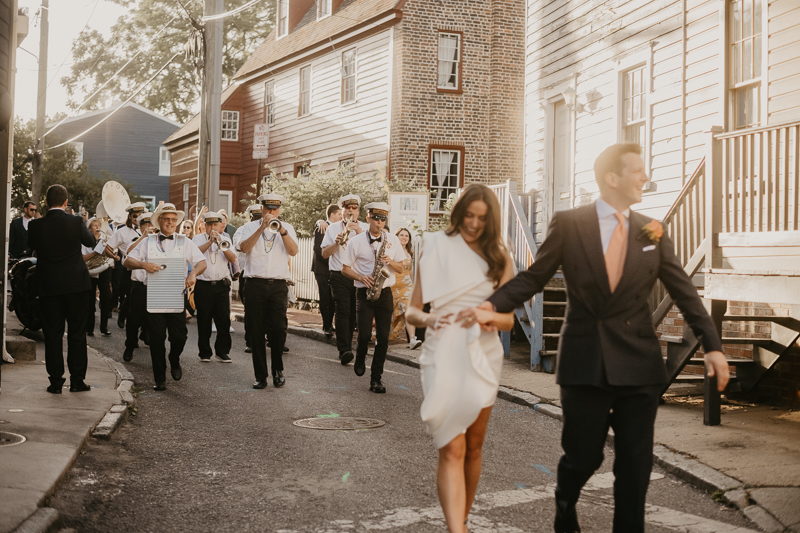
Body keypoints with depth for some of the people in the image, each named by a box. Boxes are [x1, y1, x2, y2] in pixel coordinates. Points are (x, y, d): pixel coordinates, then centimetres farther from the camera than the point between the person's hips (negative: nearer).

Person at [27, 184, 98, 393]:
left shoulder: (36, 225, -7)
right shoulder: (76, 222, -10)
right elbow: (91, 242, 8)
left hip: (48, 286, 1)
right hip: (76, 284, -1)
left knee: (52, 335, 8)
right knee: (77, 333, 7)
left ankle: (56, 381, 9)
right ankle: (77, 380, 8)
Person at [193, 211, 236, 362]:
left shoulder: (225, 239, 11)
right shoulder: (199, 238, 6)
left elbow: (232, 259, -4)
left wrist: (222, 245, -18)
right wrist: (210, 241, -23)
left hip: (221, 285, 1)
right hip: (203, 285, -1)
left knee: (224, 319, -2)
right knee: (204, 320, 2)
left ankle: (222, 351, 8)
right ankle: (205, 352, 11)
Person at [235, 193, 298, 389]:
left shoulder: (286, 228, 13)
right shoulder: (250, 227, 11)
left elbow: (293, 251, -5)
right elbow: (244, 247, -9)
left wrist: (281, 230, -18)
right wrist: (262, 228, -16)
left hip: (278, 286, 0)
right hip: (255, 285, 0)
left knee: (278, 329, -8)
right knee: (256, 332, 1)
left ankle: (278, 371, 10)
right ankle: (260, 375, 10)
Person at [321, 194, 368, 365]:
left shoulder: (365, 228, 13)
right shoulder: (333, 228, 12)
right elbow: (324, 253, 6)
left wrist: (359, 232, -15)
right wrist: (336, 243, -11)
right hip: (339, 276, -1)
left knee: (354, 313, 3)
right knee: (342, 311, -12)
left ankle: (345, 347, 18)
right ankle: (344, 350, -19)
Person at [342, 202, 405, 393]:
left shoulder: (392, 240, 7)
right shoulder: (356, 241, 0)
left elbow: (401, 268, 12)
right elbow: (345, 269, 3)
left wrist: (390, 262, -9)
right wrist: (361, 277, -13)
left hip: (385, 293, 2)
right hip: (365, 293, -2)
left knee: (383, 338, -1)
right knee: (365, 335, -10)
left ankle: (376, 379, 7)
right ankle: (360, 358, 25)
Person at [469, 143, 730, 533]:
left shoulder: (653, 232, 6)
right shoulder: (567, 224, -3)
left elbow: (684, 292, 6)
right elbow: (533, 277, -1)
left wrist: (712, 346, -1)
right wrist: (492, 304, -16)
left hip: (638, 362, 3)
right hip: (585, 363, -2)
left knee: (635, 462, 5)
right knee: (583, 455, 7)